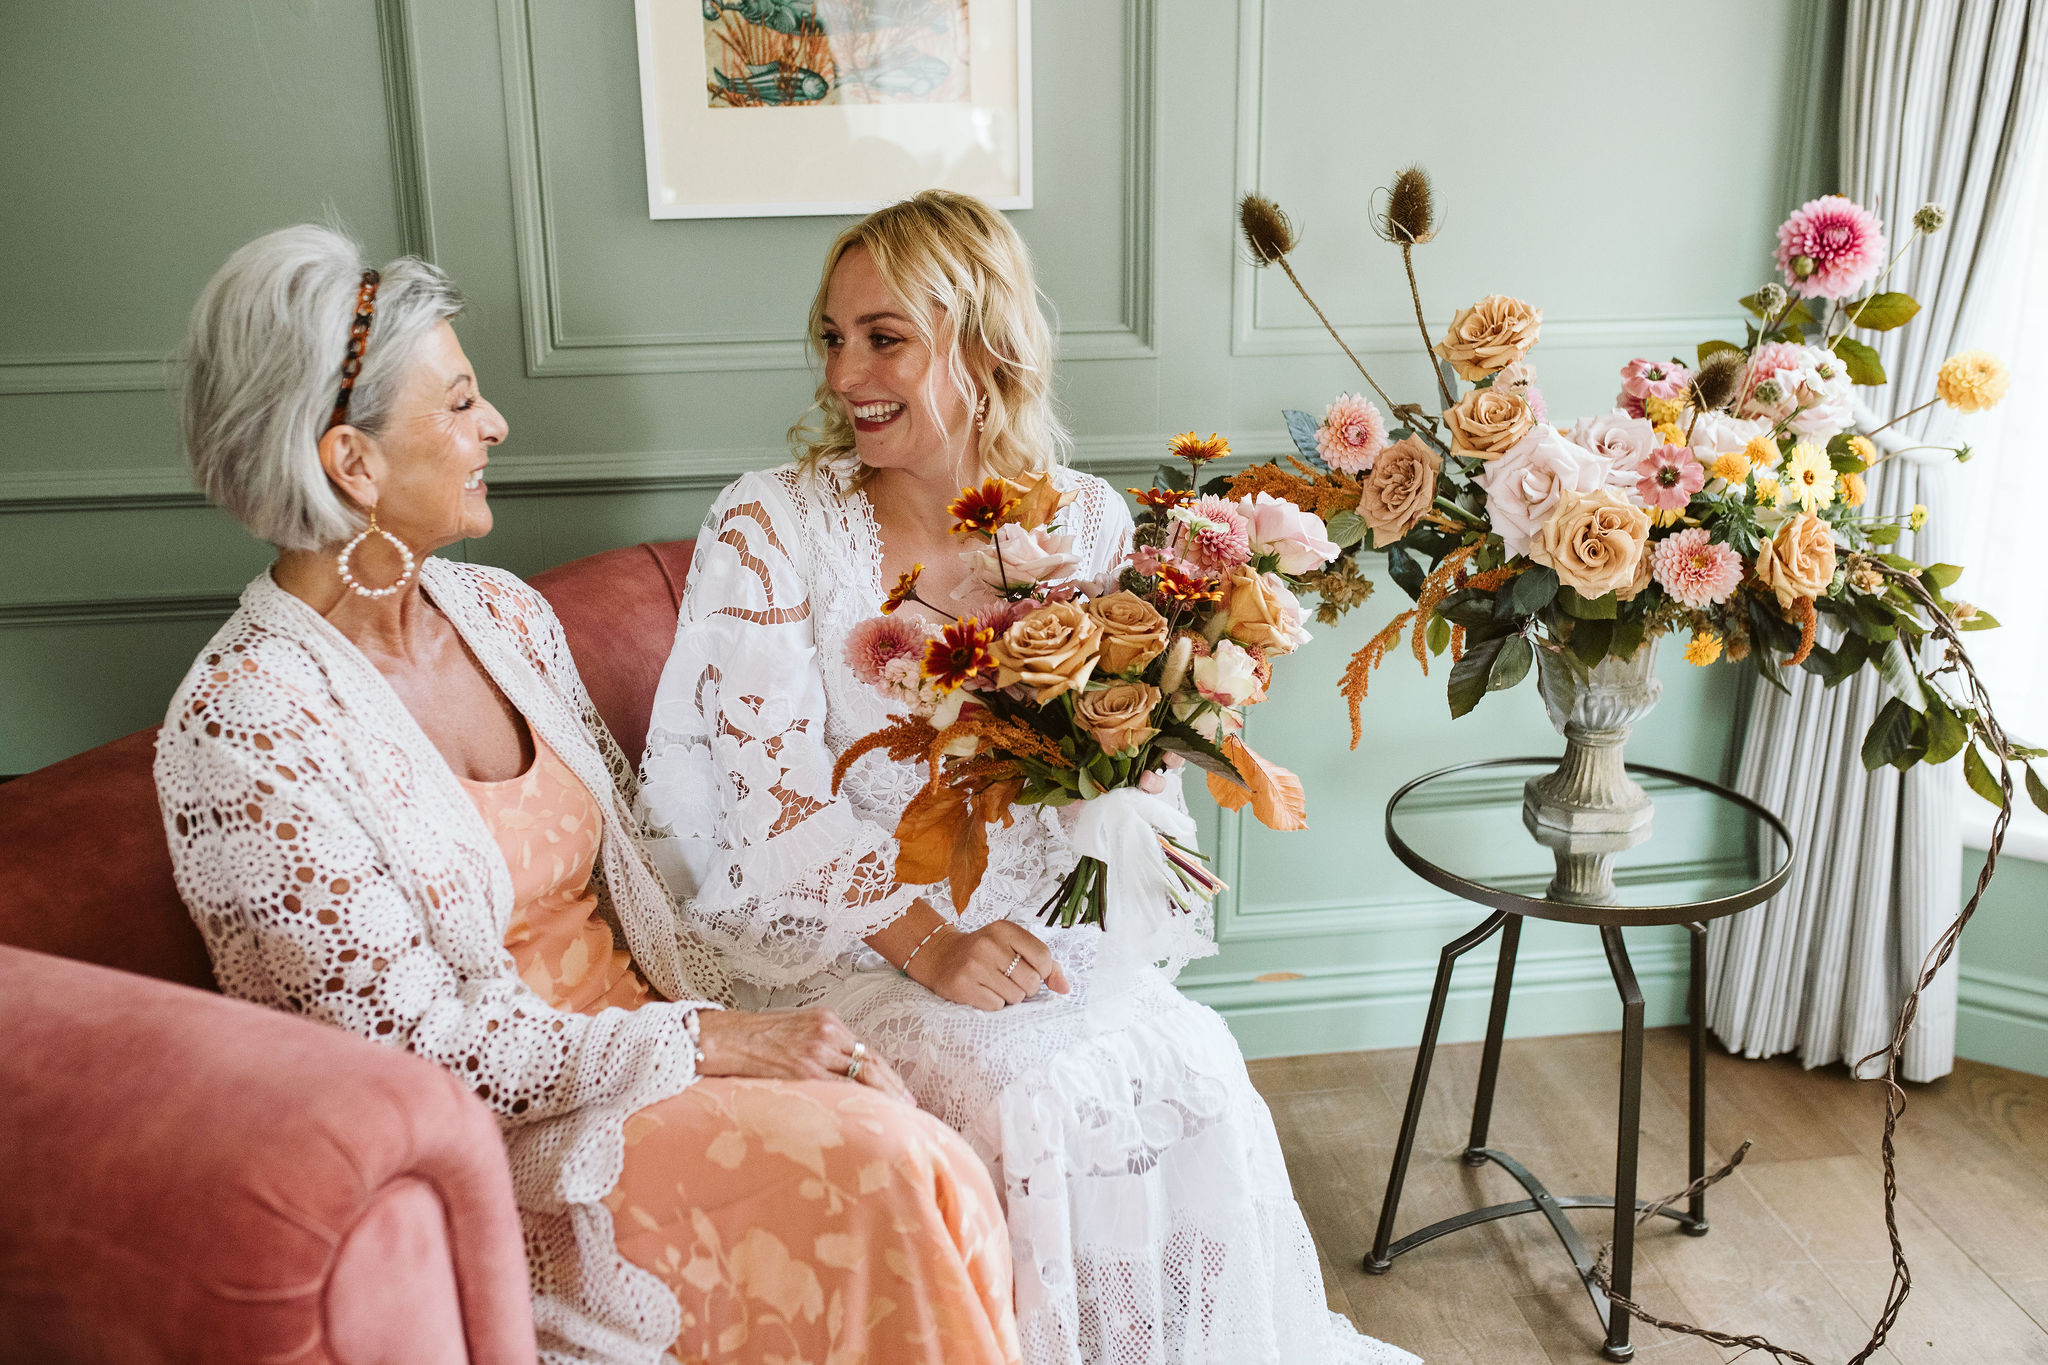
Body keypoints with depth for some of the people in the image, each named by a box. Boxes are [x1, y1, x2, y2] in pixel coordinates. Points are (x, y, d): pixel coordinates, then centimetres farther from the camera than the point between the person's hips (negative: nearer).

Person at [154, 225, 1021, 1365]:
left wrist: (757, 1016, -5)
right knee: (888, 1175, -24)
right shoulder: (241, 732, -17)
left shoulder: (502, 612, 5)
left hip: (654, 1031, 6)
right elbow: (416, 1048, -17)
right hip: (495, 1136, -6)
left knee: (930, 1164, -19)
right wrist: (705, 1042, -19)